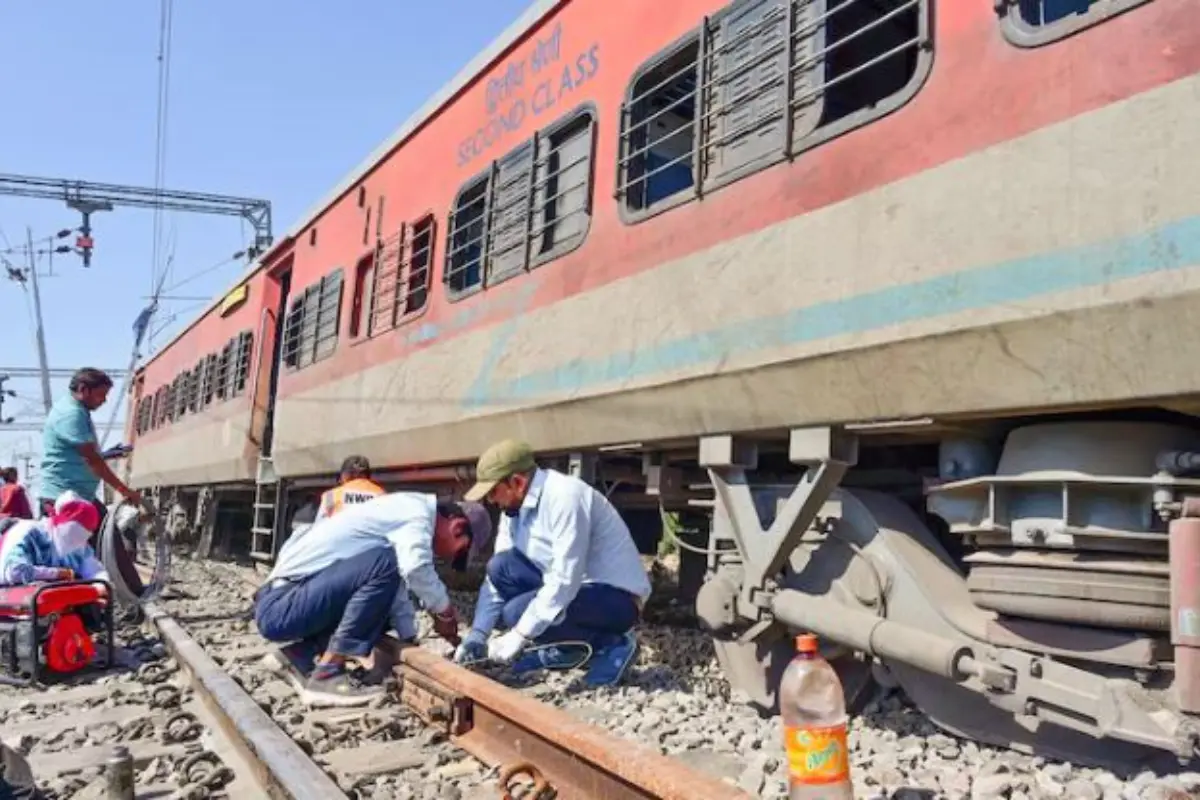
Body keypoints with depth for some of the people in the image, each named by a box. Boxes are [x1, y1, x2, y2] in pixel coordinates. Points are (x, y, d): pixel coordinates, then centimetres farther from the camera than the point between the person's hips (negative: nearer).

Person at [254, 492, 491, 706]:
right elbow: (416, 568, -31)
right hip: (281, 606, -10)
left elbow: (395, 585, 22)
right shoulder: (417, 513, -12)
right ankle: (327, 675, -19)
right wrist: (445, 611, -14)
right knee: (384, 563, -24)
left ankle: (300, 655, 11)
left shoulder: (402, 513, 16)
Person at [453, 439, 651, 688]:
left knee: (517, 612, -25)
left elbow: (565, 580, -30)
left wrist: (520, 635, -26)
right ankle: (562, 650, 7)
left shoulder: (565, 497, -25)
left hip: (617, 596, -8)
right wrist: (477, 634, -4)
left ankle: (611, 646, -5)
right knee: (500, 568, -6)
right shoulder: (515, 507, 1)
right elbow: (497, 575, 5)